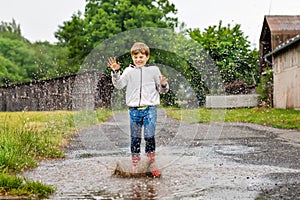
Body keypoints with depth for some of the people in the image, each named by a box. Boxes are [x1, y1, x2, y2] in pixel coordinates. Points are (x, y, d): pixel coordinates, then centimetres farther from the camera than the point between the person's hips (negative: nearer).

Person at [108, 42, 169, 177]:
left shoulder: (154, 70, 7)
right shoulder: (129, 71, 8)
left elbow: (162, 90, 12)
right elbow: (118, 85, -2)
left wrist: (164, 85, -10)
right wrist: (115, 72, -14)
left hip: (150, 108, -1)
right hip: (134, 109, 2)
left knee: (149, 136, -8)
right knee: (135, 138, 7)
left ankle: (151, 164, 4)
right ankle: (135, 165, 16)